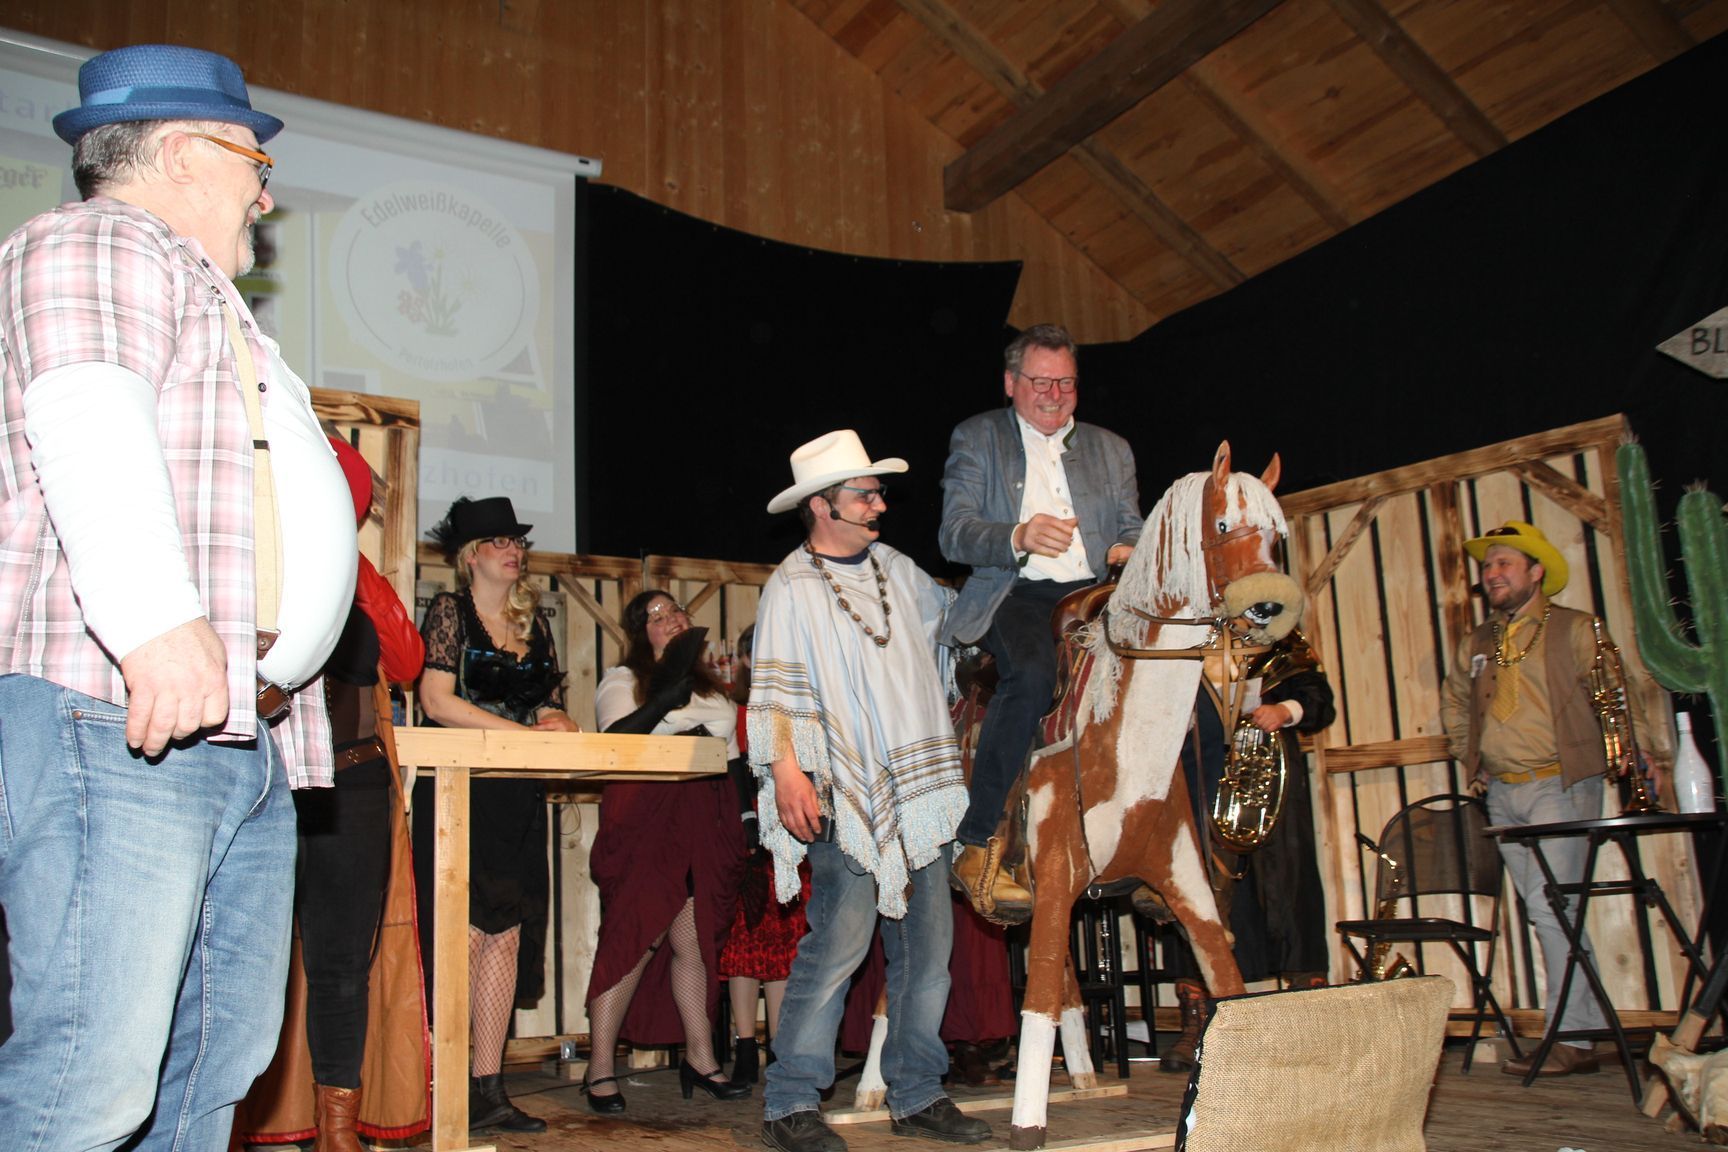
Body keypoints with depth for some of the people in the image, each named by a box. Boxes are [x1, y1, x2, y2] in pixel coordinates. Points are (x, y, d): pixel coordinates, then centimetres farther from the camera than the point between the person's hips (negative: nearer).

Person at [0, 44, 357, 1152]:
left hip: (245, 731, 10)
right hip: (119, 719, -10)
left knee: (221, 1057, 8)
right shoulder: (91, 245, 2)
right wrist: (158, 621, -31)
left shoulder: (218, 310, 32)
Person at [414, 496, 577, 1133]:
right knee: (467, 936, -9)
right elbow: (438, 702, -9)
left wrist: (556, 721, -4)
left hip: (519, 796, 5)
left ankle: (489, 1089, 6)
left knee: (505, 936, 2)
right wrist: (524, 733, -12)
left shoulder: (534, 620, 18)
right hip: (459, 792, -5)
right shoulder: (449, 610, 1)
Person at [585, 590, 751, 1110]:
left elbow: (733, 753, 26)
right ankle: (600, 1068, -3)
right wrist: (665, 696, -21)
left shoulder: (709, 685, 23)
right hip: (646, 821, -5)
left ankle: (700, 1058, 11)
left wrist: (741, 823, 17)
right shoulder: (622, 680, 5)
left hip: (707, 823, 5)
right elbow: (615, 739, -13)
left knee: (696, 940, 5)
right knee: (635, 936, -9)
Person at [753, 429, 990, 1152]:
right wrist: (787, 772, -21)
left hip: (919, 791, 7)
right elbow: (775, 691, -9)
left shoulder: (896, 570, 16)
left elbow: (953, 612, 33)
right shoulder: (792, 588, -3)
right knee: (840, 938, -10)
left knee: (928, 942, 7)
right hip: (847, 797, -7)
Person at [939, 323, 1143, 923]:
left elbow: (1132, 531, 18)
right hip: (1015, 596, -4)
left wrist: (1127, 551, -8)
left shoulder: (1111, 450, 23)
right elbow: (954, 533, -1)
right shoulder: (976, 438, 12)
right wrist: (1019, 537, -21)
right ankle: (976, 847, -29)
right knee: (1033, 672, -36)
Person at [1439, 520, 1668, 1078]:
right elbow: (1453, 702, 28)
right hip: (1502, 795, 6)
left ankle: (1570, 1038, -5)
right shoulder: (1476, 644, 14)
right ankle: (1594, 1022, 19)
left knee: (1551, 906, -13)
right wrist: (1470, 758, 19)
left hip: (1561, 786, -6)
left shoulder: (1574, 630, -2)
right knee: (1549, 911, 9)